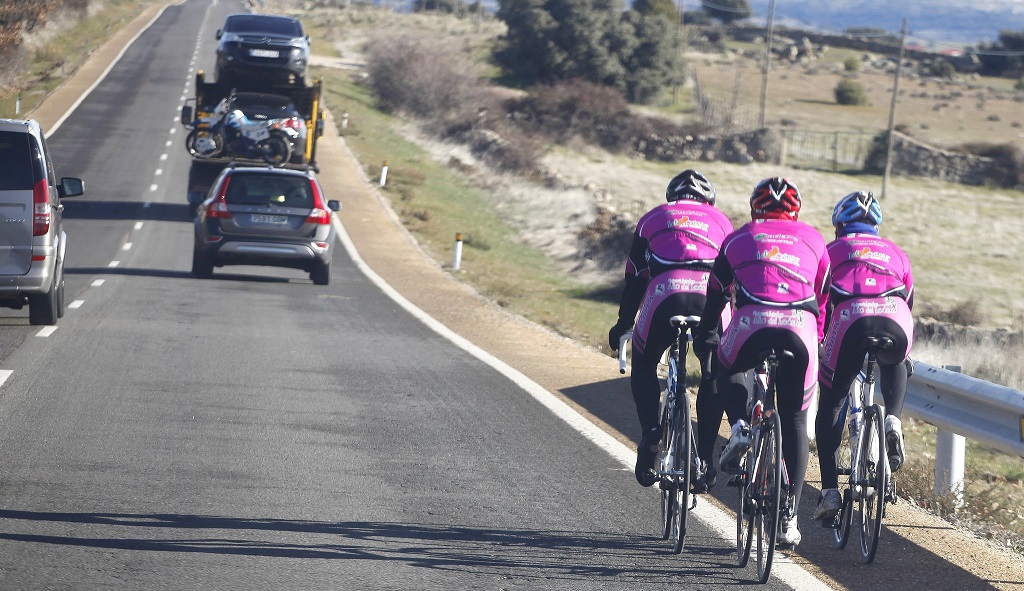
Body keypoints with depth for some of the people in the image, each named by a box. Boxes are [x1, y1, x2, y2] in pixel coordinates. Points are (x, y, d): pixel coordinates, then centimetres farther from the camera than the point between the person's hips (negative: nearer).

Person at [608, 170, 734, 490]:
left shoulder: (653, 218, 30)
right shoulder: (720, 220, 31)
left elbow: (635, 280, 29)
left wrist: (623, 324, 39)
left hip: (665, 294, -1)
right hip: (711, 298, 1)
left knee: (644, 365, 25)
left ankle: (650, 431, 4)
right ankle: (705, 458, 14)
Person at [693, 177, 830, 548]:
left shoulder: (739, 239, 25)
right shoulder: (813, 241, 27)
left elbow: (717, 294, 33)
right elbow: (823, 298, 32)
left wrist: (704, 335, 47)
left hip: (752, 323, -1)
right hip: (800, 329, 1)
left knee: (728, 371, 34)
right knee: (794, 422, 15)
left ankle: (741, 426, 3)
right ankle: (788, 520, 9)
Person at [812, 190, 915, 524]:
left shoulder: (832, 250, 26)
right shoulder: (895, 253, 33)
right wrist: (902, 351, 51)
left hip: (850, 321, -2)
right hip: (895, 323, 2)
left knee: (829, 407, 16)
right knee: (895, 365, 39)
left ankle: (830, 490, 6)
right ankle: (893, 421, 10)